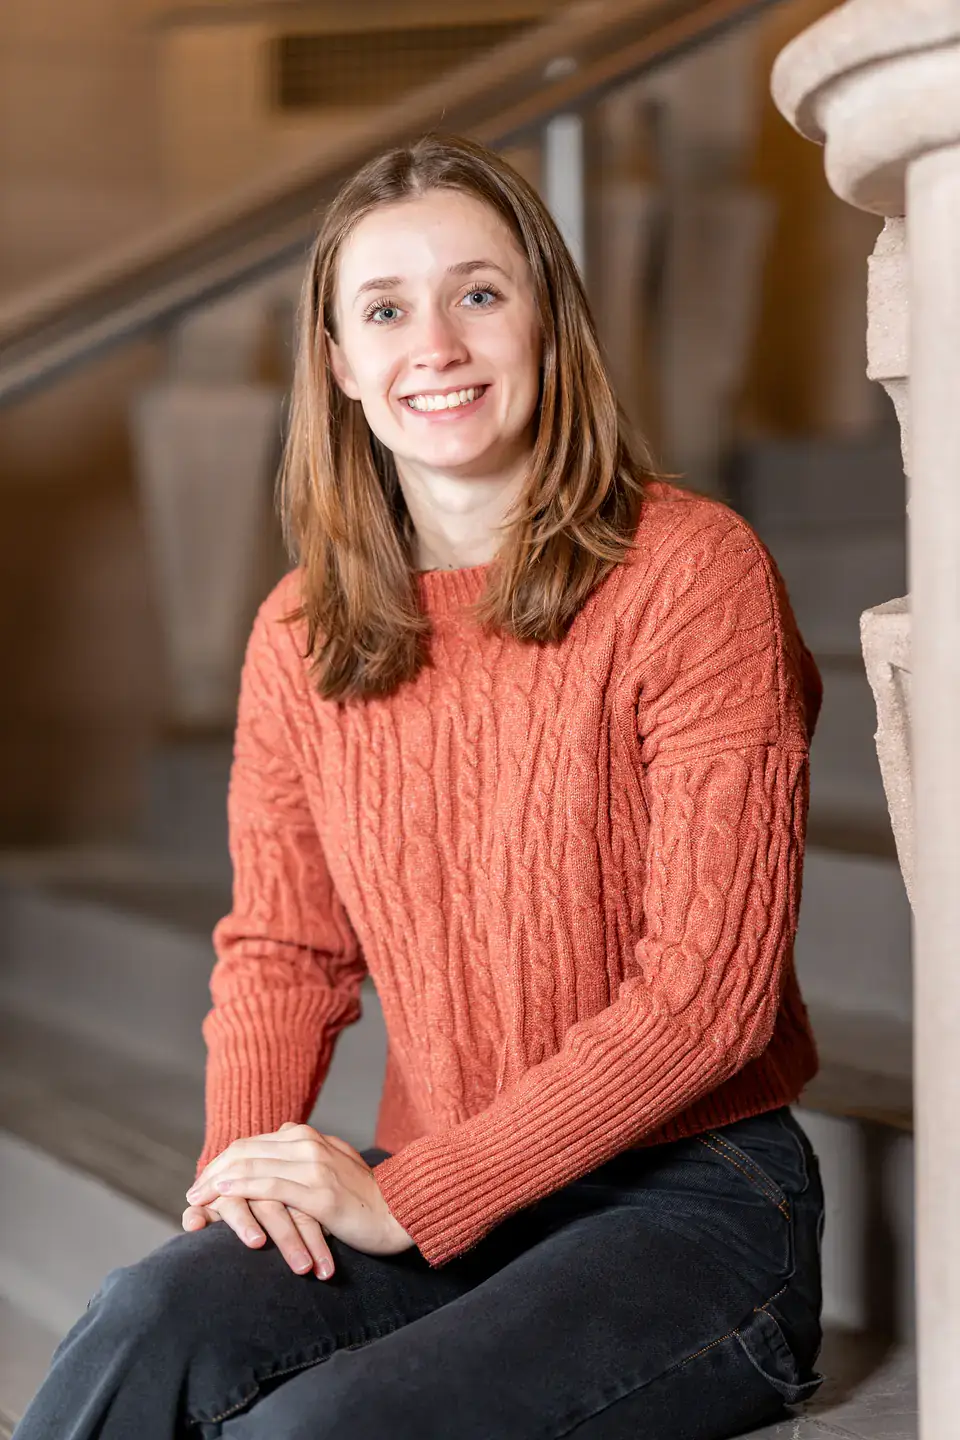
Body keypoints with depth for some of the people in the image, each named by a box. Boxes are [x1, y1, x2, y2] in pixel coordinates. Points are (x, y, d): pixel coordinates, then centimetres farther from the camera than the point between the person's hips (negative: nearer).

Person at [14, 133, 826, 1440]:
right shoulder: (303, 634, 7)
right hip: (427, 1195, 4)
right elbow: (282, 945, 12)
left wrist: (406, 1197, -17)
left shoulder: (693, 573, -11)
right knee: (158, 1320, -26)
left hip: (692, 1196, -4)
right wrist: (248, 1158, -9)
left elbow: (709, 991, -15)